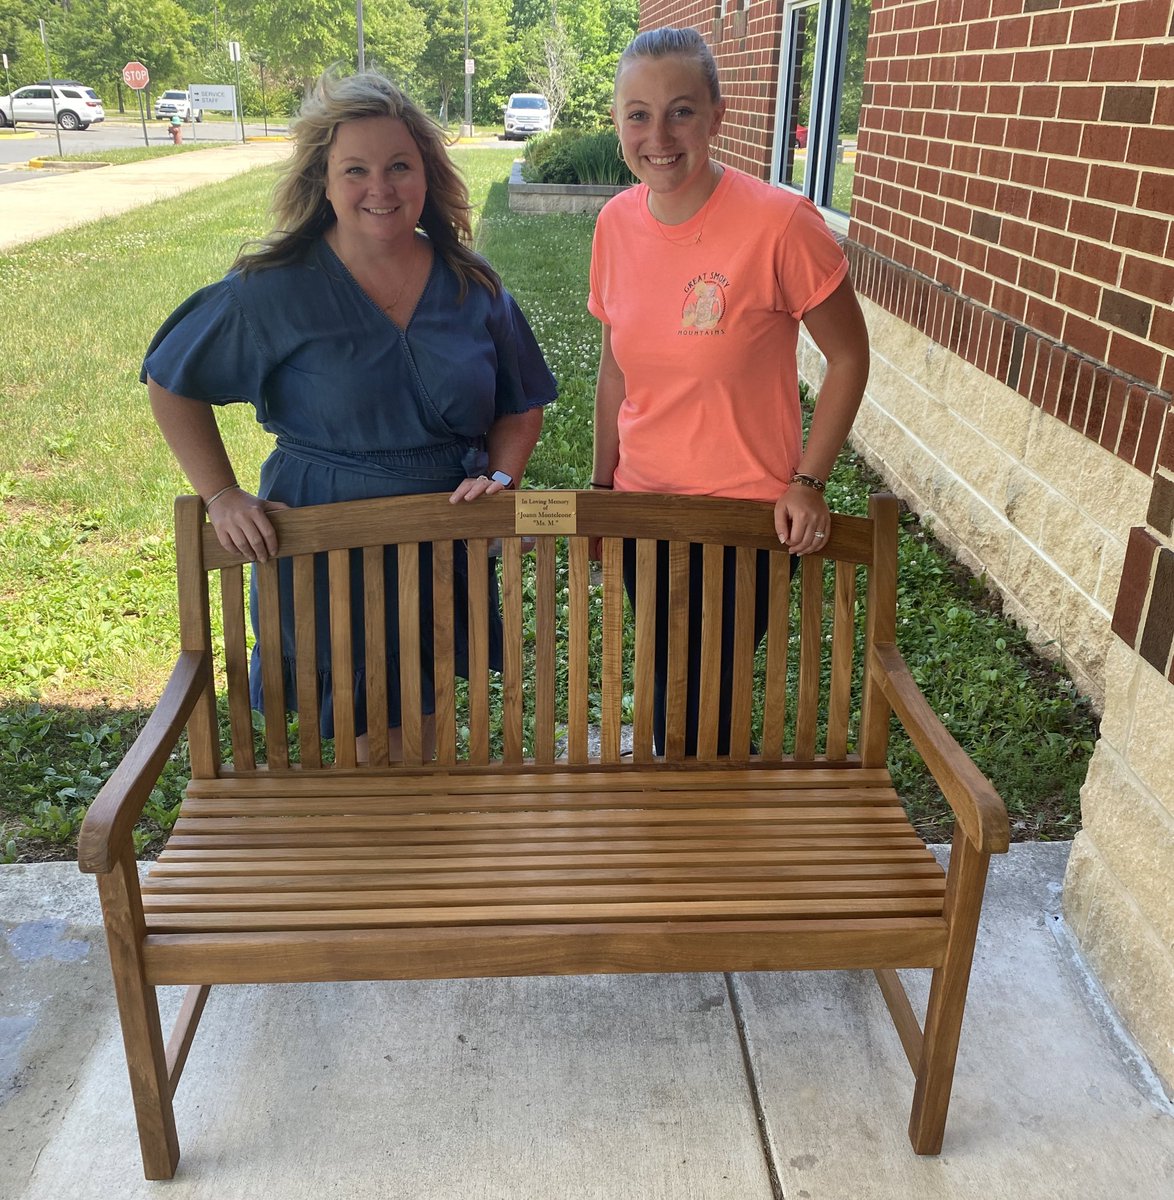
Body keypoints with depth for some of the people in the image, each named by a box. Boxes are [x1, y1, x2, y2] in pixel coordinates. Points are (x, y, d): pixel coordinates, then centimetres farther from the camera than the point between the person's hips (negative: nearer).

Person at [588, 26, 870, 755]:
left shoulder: (781, 224, -19)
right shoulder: (617, 222, -3)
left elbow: (850, 357, -8)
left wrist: (808, 480, -13)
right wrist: (601, 486, 11)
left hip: (745, 518, -5)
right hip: (642, 506, 5)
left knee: (708, 702, 8)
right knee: (663, 686, 20)